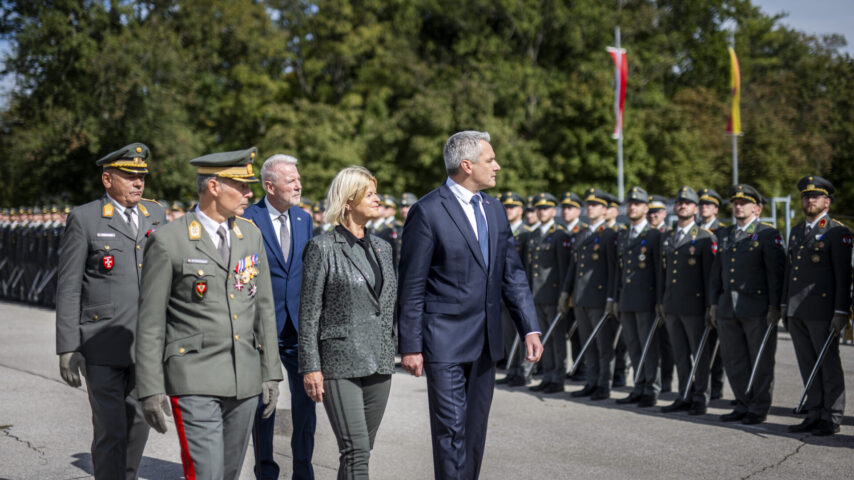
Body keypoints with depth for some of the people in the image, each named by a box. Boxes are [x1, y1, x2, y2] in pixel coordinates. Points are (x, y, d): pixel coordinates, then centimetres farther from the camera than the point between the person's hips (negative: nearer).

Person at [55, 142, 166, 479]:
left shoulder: (157, 215, 10)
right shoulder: (84, 219, -4)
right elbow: (68, 289, -4)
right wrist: (67, 348, -9)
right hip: (102, 347, -5)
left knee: (138, 425, 12)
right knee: (110, 429, -5)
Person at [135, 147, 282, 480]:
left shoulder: (251, 236, 9)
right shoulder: (168, 242, -8)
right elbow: (150, 322, -6)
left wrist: (270, 372, 10)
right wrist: (150, 389, -8)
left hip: (245, 380, 6)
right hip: (195, 381, -5)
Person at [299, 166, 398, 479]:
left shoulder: (382, 247, 13)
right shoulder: (323, 248, -5)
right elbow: (309, 312, -6)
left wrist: (391, 355, 15)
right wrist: (310, 367, -10)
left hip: (378, 364, 6)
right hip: (340, 364, -6)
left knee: (360, 451, 10)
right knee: (355, 451, -12)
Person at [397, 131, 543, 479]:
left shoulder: (494, 210, 10)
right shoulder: (428, 212, -11)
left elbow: (512, 274, 11)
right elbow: (411, 286, -10)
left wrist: (530, 329, 2)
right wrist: (410, 346, -11)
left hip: (485, 342, 7)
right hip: (445, 342, -7)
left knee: (476, 431, 13)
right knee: (452, 430, -6)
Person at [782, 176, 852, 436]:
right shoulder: (796, 232, 16)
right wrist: (784, 305, 16)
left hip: (822, 311, -7)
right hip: (797, 313, 7)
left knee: (829, 365, 1)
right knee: (807, 365, 11)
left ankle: (831, 418, 8)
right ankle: (814, 414, 19)